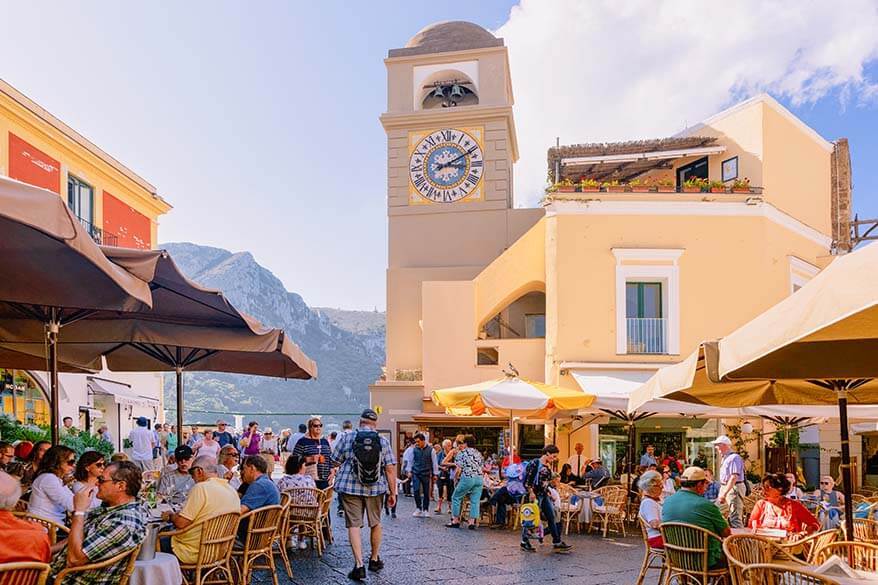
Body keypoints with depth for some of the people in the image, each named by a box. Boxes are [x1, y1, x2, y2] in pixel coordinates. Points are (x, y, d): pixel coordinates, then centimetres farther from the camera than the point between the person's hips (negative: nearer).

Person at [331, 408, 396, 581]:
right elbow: (390, 469, -3)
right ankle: (374, 559, 30)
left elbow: (336, 461, 4)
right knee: (375, 523, 18)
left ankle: (359, 565, -4)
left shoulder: (346, 438, -2)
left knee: (354, 525, 2)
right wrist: (392, 493, 2)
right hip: (375, 488, 2)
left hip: (349, 487, -1)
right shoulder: (383, 441, -1)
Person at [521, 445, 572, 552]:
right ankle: (524, 543, 12)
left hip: (545, 495, 8)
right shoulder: (535, 463, -12)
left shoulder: (549, 466, 12)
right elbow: (527, 480, -16)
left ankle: (557, 543, 14)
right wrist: (531, 492, -20)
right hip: (535, 495, -8)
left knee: (552, 517, 7)